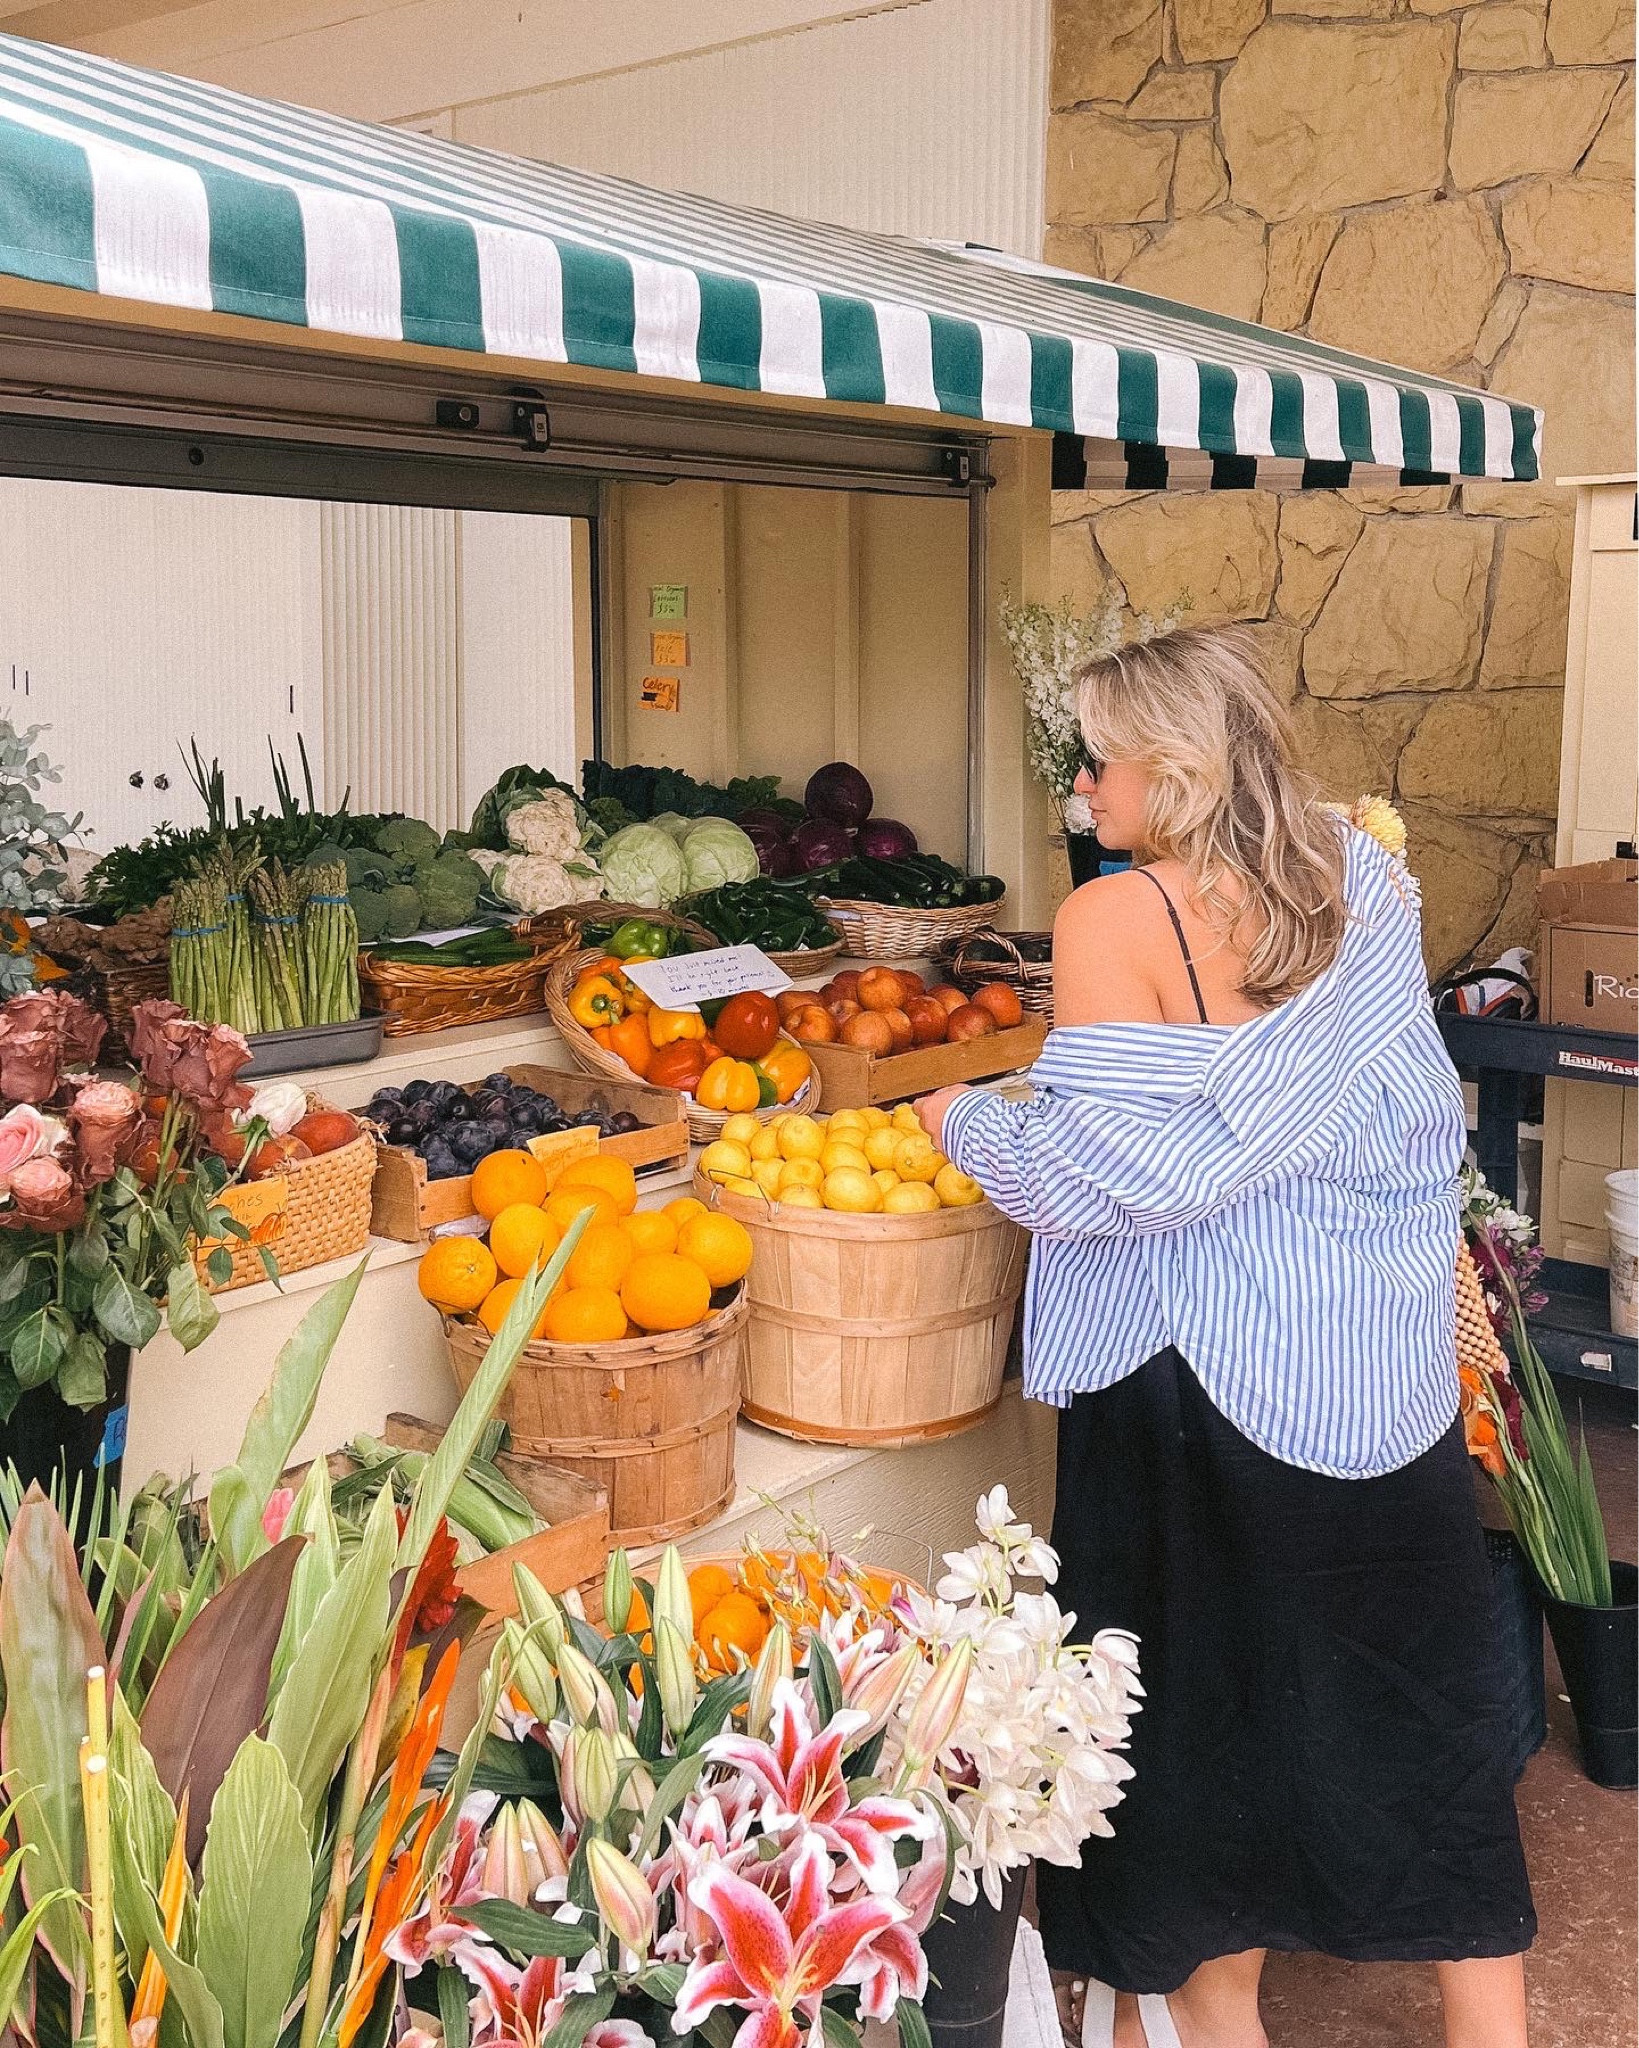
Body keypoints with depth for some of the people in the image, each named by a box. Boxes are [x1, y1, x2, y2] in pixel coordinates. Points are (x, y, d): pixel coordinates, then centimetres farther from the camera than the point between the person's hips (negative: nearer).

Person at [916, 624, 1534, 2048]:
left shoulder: (1118, 920, -18)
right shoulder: (1365, 888, -1)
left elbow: (1099, 1173, -19)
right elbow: (1411, 1113, 5)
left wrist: (961, 1118, -4)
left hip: (1203, 1368, -5)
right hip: (1390, 1361, 5)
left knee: (1210, 1663, 14)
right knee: (1415, 1678, 16)